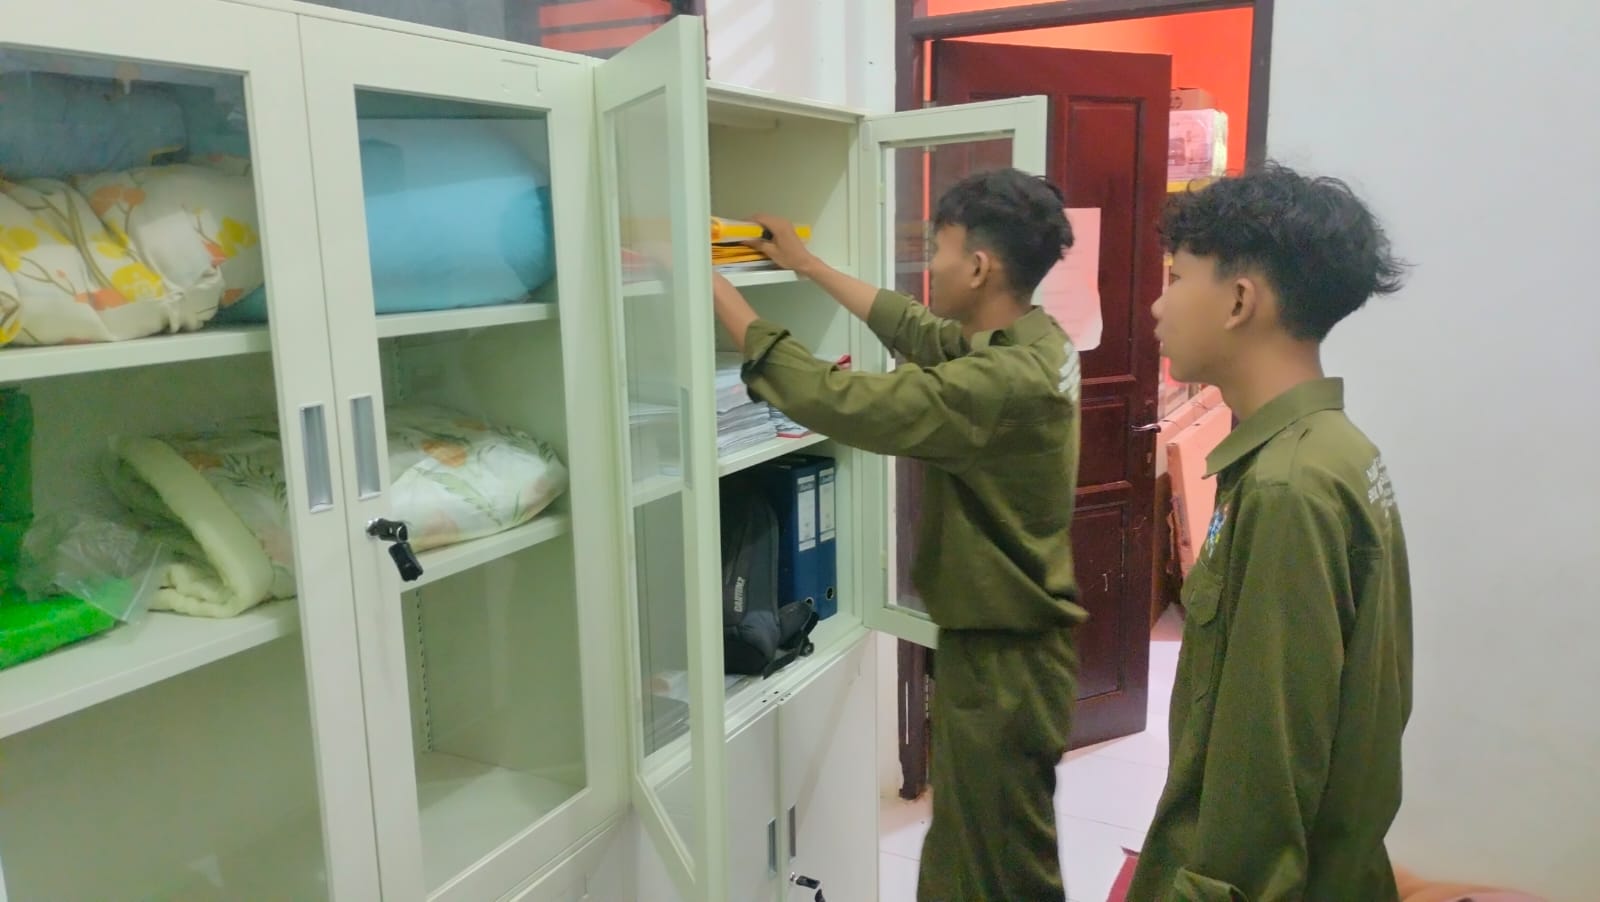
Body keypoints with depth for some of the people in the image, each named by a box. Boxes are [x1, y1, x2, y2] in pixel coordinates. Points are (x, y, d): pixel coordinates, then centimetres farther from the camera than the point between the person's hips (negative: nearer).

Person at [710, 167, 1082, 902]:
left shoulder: (1003, 383, -29)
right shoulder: (1030, 342, 2)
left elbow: (841, 401, -28)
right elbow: (915, 329, 16)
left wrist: (728, 305, -17)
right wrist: (808, 264, 21)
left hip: (1003, 661, -9)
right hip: (998, 642, 9)